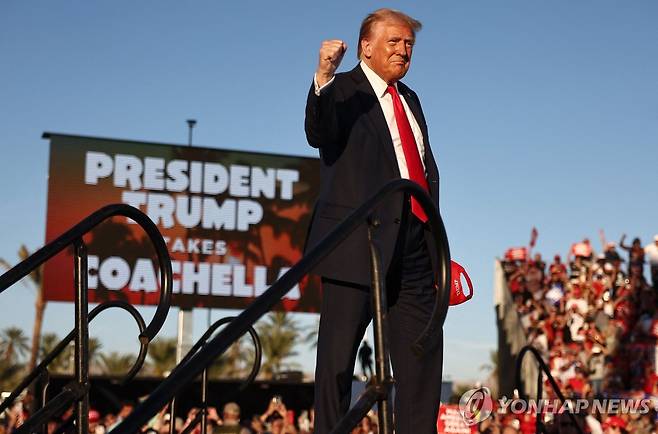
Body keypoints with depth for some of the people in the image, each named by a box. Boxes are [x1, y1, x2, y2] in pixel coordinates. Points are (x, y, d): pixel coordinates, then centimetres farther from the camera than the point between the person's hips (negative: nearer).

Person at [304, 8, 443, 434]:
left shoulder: (410, 99, 22)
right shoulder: (343, 90, 0)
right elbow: (319, 135, -21)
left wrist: (436, 245, 22)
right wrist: (323, 77, -38)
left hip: (414, 247, 7)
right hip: (359, 241, -7)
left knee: (424, 353, 6)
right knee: (339, 354, -4)